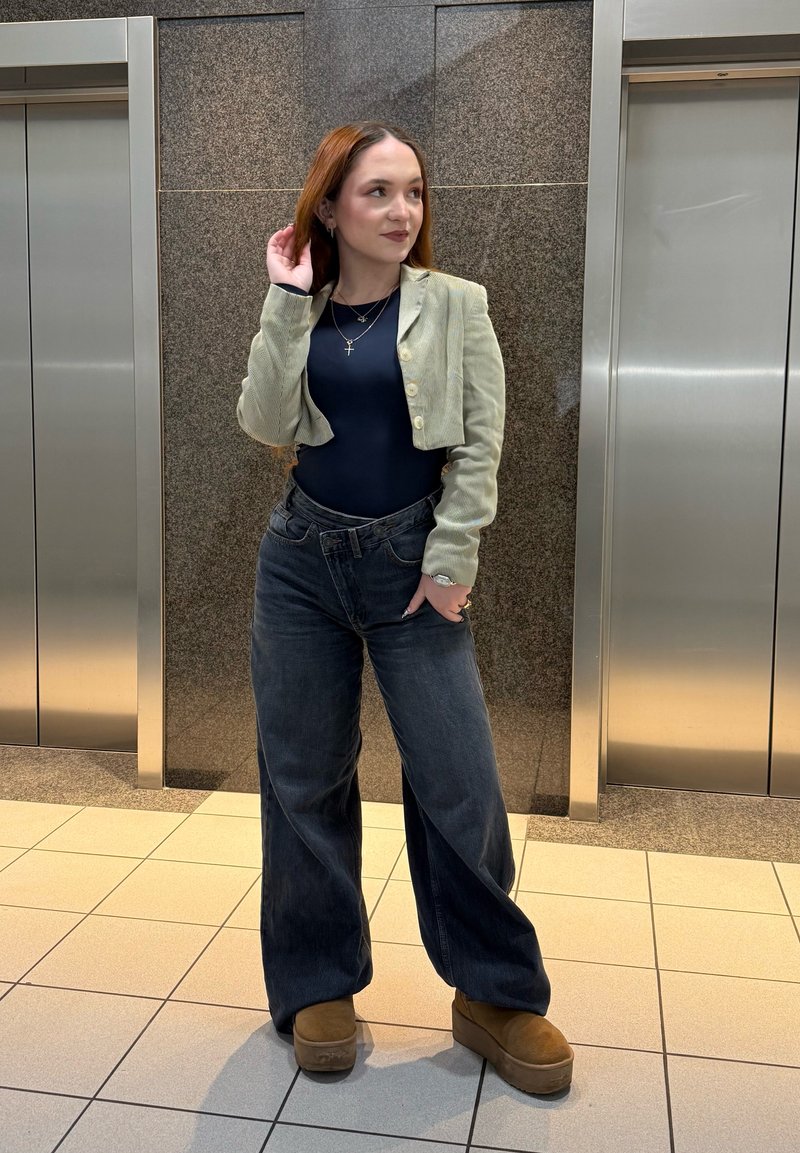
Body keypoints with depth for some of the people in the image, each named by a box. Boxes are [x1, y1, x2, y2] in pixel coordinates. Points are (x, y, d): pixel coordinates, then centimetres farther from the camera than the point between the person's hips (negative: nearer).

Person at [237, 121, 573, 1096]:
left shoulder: (453, 305, -1)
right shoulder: (299, 314, 5)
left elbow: (481, 442, -3)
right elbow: (265, 425, -9)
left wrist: (451, 559, -9)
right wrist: (288, 301, -10)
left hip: (409, 561, -2)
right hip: (302, 558, 3)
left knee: (461, 783, -3)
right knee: (303, 779, 7)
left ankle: (498, 996, 16)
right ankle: (318, 985, 25)